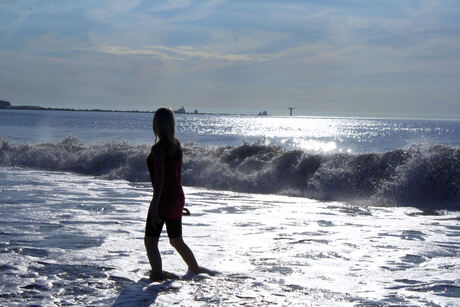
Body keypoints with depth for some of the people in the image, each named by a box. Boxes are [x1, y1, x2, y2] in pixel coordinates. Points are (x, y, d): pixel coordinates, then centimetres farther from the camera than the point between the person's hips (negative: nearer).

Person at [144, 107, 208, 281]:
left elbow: (160, 179, -21)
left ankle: (157, 276, -5)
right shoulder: (177, 145, 7)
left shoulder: (158, 149, -17)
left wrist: (154, 206, -21)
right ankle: (195, 269, 34)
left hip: (163, 199, -8)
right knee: (176, 241, 23)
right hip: (177, 197, 8)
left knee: (150, 241, 0)